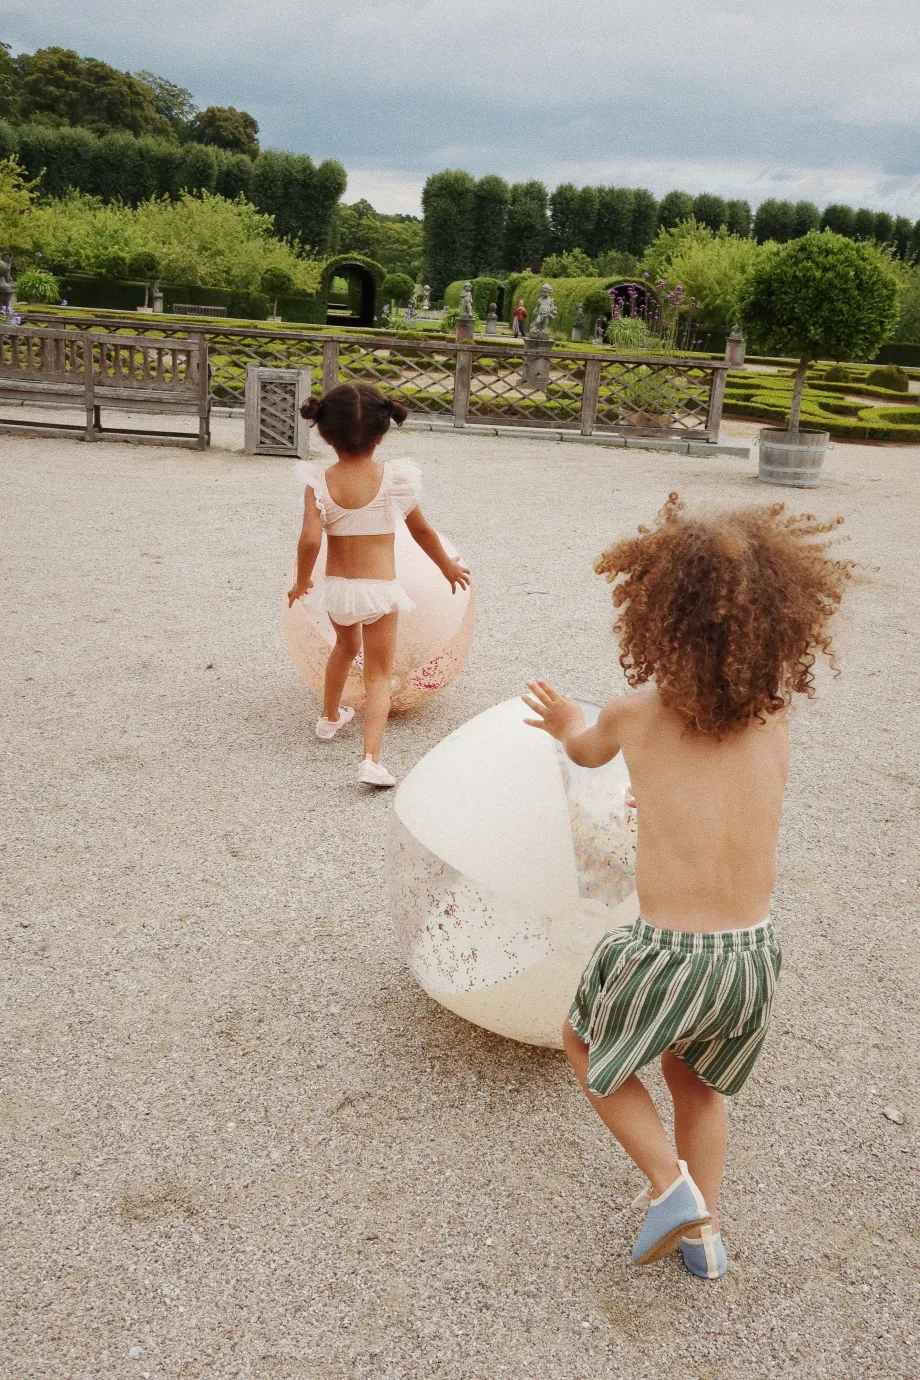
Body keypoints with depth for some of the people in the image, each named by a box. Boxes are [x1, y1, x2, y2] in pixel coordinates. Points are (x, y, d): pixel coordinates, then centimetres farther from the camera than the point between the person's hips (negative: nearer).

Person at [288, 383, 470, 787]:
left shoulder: (319, 483, -10)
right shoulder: (393, 479, -9)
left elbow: (310, 540, -20)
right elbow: (422, 531, 2)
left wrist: (302, 582, -3)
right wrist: (448, 567, 18)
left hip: (336, 586, 2)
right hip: (379, 590, -2)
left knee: (345, 646, 32)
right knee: (378, 675, 4)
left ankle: (330, 716, 52)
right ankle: (371, 759, -13)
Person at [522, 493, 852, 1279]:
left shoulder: (639, 713, -9)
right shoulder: (775, 715, -1)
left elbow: (588, 751, 15)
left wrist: (570, 727, 37)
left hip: (669, 953, -4)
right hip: (754, 953, 5)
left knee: (585, 1043, 26)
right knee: (696, 1078, 32)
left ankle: (670, 1184, 18)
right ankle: (704, 1230, 41)